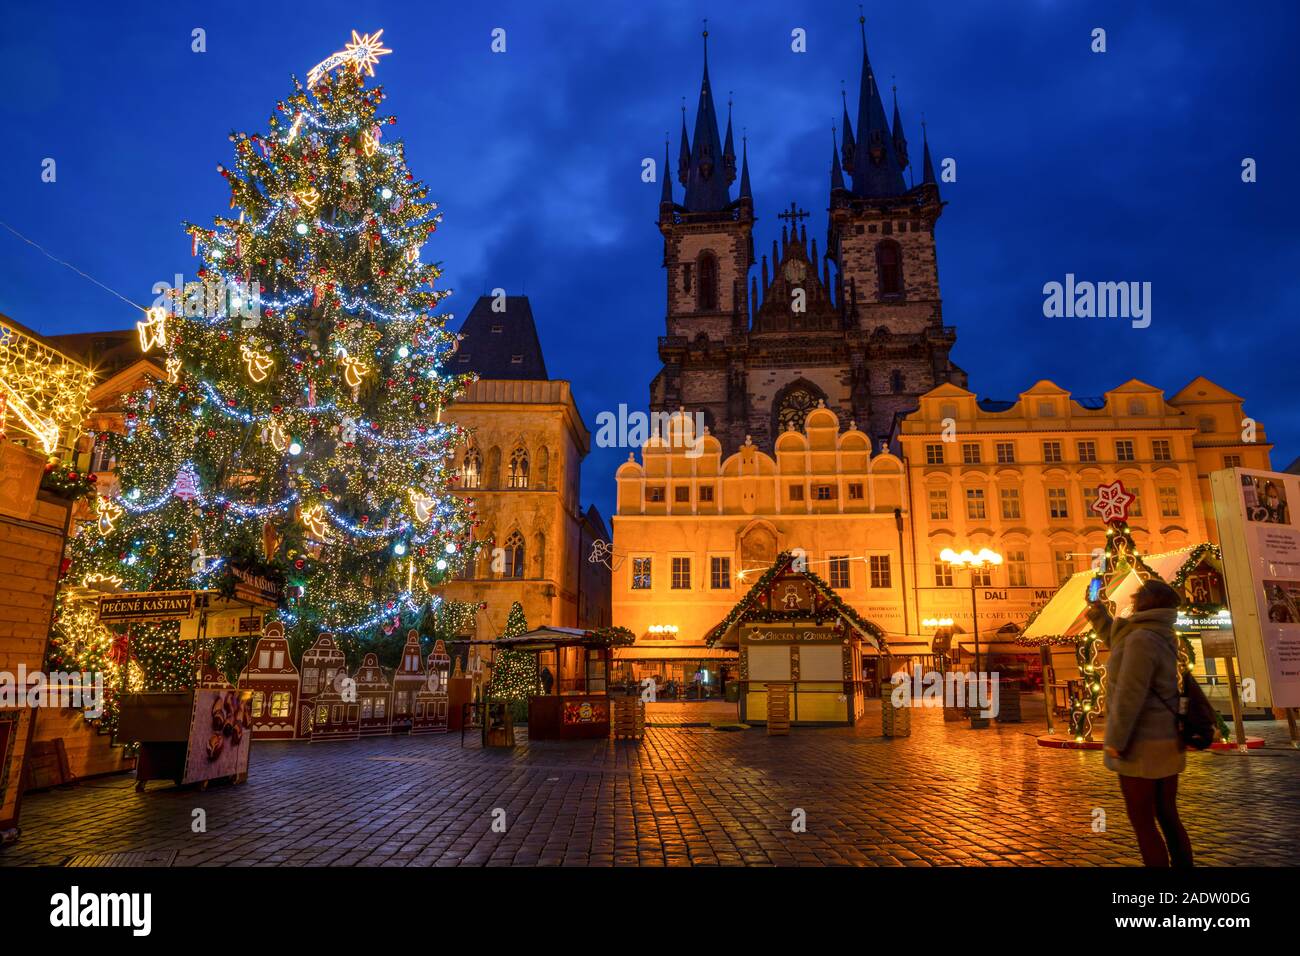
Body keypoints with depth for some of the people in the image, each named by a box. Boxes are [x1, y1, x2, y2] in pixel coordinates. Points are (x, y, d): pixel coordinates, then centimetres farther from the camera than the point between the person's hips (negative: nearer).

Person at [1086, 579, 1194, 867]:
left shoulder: (1141, 638, -21)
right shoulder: (1162, 637, 8)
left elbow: (1130, 695, -23)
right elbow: (1119, 646, 28)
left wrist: (1116, 741, -17)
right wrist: (1098, 613, 29)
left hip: (1141, 745, -9)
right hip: (1166, 742, 9)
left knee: (1142, 822, 2)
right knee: (1167, 817, 17)